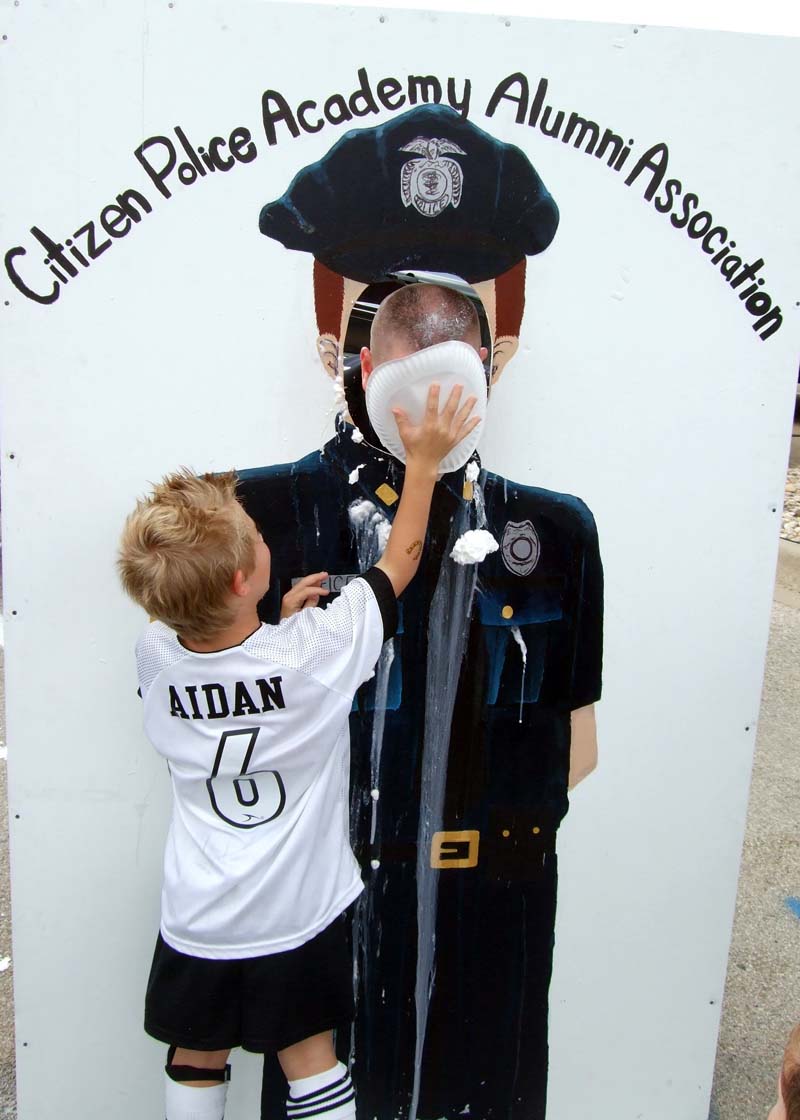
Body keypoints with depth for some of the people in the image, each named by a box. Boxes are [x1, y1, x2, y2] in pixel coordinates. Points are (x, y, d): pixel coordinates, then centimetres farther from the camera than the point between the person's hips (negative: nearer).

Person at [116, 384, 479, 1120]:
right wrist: (425, 459, -3)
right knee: (310, 1061, 18)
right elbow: (400, 561, -12)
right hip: (296, 919, -2)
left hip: (197, 922, 3)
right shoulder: (312, 652, -26)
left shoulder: (155, 654, -15)